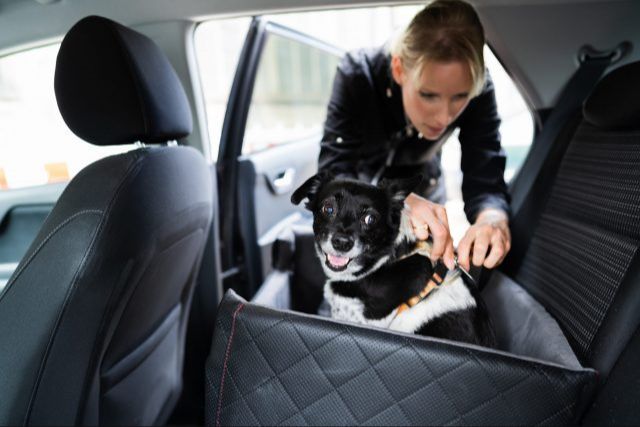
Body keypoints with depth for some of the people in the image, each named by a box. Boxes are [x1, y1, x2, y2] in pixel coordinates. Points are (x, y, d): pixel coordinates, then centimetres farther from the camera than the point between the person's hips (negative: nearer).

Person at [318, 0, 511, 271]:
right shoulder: (358, 74, -33)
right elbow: (333, 173, -37)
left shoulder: (477, 90, -28)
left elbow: (485, 183, -30)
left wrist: (492, 219, -54)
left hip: (423, 187, 2)